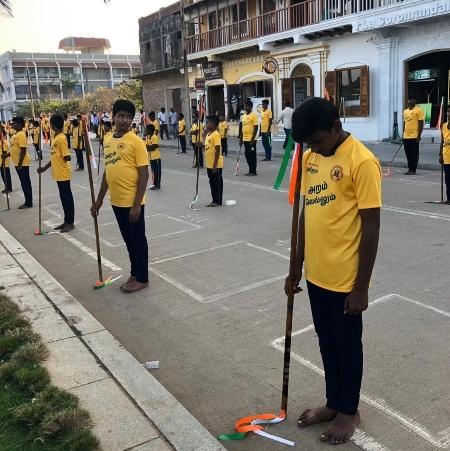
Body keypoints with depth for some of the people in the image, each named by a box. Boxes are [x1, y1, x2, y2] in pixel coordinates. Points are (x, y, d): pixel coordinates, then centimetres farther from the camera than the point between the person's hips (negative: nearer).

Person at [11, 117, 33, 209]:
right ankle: (27, 201, 22)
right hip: (18, 163, 10)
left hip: (22, 164, -10)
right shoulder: (16, 134, 12)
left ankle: (29, 203, 6)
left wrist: (19, 164, -23)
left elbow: (23, 151, -22)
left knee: (26, 183, -2)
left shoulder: (21, 134, -18)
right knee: (23, 183, 14)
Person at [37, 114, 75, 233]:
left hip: (63, 174, -9)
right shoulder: (56, 137, 11)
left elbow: (67, 157, -21)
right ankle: (66, 221, 23)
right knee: (63, 197, 14)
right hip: (59, 174, 9)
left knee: (67, 197, 0)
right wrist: (45, 168, 20)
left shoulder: (61, 138, -18)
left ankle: (70, 223, 8)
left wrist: (62, 158, 0)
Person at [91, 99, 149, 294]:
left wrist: (137, 204, -18)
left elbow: (144, 175, -14)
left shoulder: (136, 141, -12)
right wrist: (99, 199, 18)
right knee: (128, 240, 18)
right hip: (116, 202, 7)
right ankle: (134, 274, 32)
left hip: (132, 202, -7)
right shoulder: (108, 142, 10)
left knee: (138, 240, 5)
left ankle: (142, 279, 19)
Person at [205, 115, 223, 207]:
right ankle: (215, 201, 23)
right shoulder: (208, 134, 11)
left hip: (216, 165, -9)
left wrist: (215, 166, -21)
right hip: (209, 164, 9)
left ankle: (217, 201, 8)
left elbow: (217, 151, -19)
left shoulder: (216, 135, -16)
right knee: (212, 182, 14)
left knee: (217, 182, 1)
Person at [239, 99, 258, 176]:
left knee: (252, 155, -1)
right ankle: (250, 171, 20)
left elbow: (256, 128, -13)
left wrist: (252, 139, -17)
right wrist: (240, 139, 14)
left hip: (251, 139, -7)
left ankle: (253, 171, 6)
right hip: (245, 139, 7)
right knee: (247, 155, 11)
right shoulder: (243, 116, 13)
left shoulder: (254, 115, -9)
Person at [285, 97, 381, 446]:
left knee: (347, 346, 12)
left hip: (345, 279, -7)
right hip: (317, 274, 7)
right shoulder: (311, 157, 5)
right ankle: (334, 403, 40)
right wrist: (296, 269, 13)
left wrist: (361, 287, -15)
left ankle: (349, 411, 34)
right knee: (327, 343, 20)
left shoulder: (362, 161, -17)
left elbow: (371, 228, -16)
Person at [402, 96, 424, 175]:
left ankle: (413, 170, 3)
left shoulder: (418, 110, -5)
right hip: (406, 136, 7)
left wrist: (419, 135, -14)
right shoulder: (405, 111, 15)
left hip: (414, 136, -6)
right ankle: (409, 169, 16)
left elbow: (421, 124, -9)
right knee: (408, 154, 9)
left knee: (414, 154, -1)